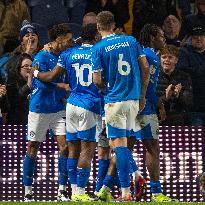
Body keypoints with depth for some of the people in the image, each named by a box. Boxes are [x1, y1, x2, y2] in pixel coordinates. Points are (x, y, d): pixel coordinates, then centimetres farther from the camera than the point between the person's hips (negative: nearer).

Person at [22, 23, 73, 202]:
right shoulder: (41, 58, -11)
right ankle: (28, 192, 11)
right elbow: (43, 83, -20)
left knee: (65, 145, -6)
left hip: (58, 109, 6)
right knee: (33, 149, 2)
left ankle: (62, 191, -3)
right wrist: (63, 86, -19)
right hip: (39, 110, -6)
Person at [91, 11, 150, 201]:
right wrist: (142, 96, 13)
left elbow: (97, 81, -8)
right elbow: (145, 68, 5)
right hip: (133, 99, 4)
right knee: (122, 141, 17)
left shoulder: (98, 48, -5)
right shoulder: (131, 41, 7)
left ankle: (126, 191, -8)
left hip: (114, 99, -4)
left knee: (119, 143, -4)